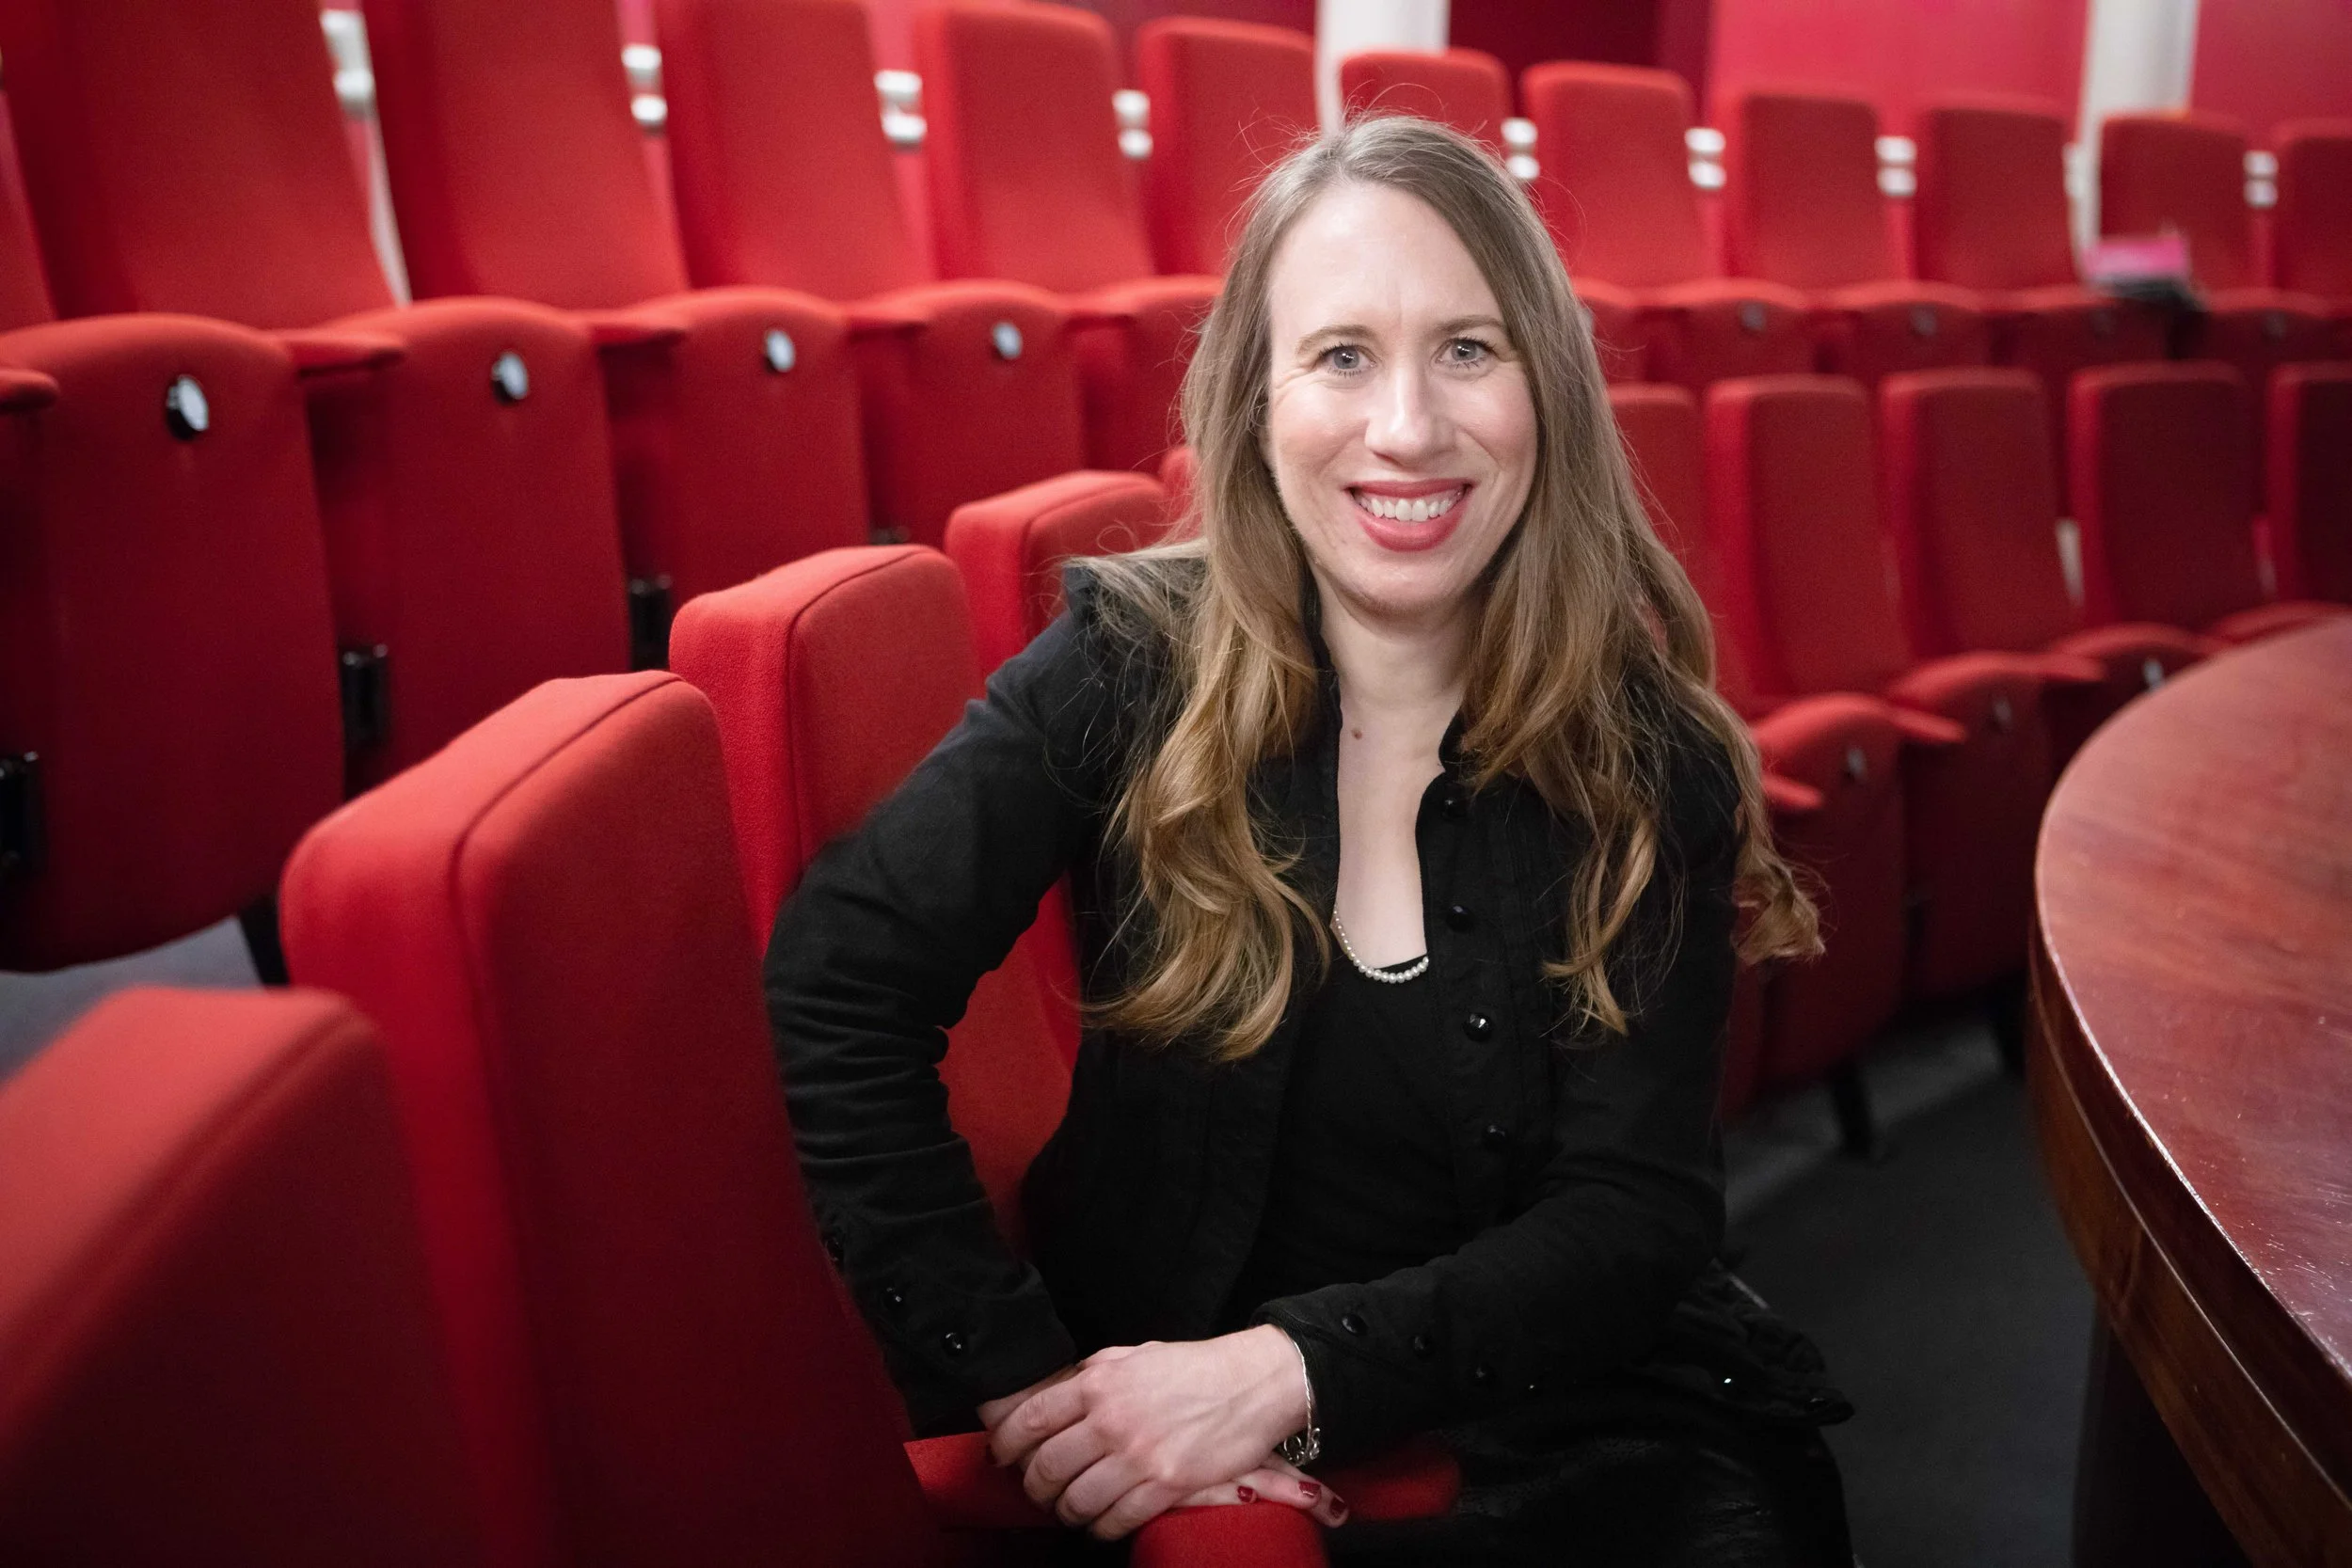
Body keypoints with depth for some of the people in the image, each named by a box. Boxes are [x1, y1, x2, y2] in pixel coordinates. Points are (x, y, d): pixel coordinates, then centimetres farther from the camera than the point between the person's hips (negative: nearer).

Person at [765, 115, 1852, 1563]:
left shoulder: (1646, 757, -6)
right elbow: (839, 990, -14)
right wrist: (1016, 1375, -19)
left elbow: (1636, 1217, -8)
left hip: (1577, 1420, 2)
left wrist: (1300, 1371, -21)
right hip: (1165, 1434, -1)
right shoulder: (1136, 665, -8)